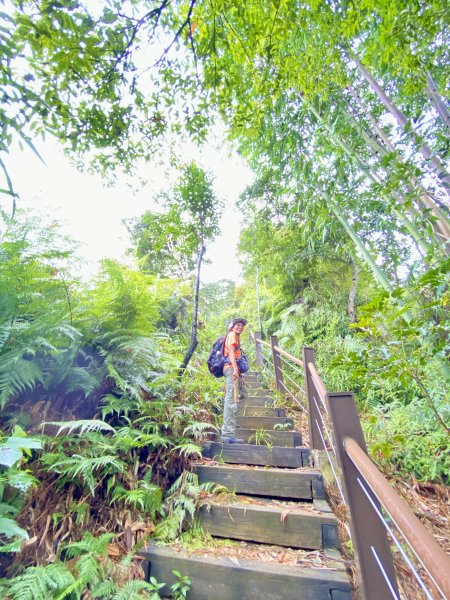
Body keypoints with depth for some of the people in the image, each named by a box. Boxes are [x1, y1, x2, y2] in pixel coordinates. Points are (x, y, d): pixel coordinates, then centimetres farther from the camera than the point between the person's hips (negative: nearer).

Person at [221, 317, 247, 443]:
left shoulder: (235, 337, 28)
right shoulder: (232, 335, 1)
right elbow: (231, 352, -13)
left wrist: (238, 373, 23)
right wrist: (235, 369, -24)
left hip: (231, 369, 10)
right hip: (231, 368, -10)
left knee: (230, 401, 10)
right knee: (231, 401, -14)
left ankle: (228, 433, 15)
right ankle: (229, 434, -16)